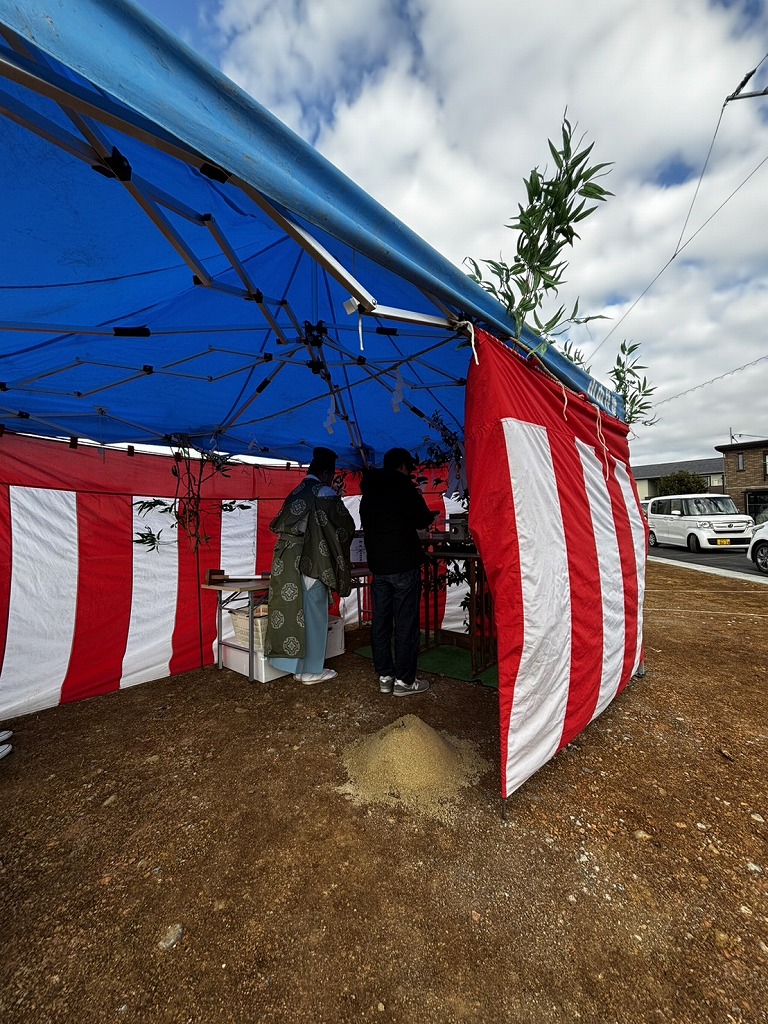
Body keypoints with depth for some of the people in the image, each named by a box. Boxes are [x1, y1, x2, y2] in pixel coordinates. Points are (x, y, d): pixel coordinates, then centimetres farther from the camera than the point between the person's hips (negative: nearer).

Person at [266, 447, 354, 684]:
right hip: (312, 562, -7)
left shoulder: (295, 493, 14)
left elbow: (278, 524, 18)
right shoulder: (324, 493, -8)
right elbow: (346, 525, -5)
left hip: (288, 563, 7)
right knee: (313, 615, 4)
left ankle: (295, 664, 25)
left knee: (293, 611, 13)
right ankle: (311, 670, 15)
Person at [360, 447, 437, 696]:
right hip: (404, 565, -7)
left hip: (377, 565, 7)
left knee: (380, 620, 10)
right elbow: (422, 521, -5)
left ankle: (385, 676, 20)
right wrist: (430, 515, 16)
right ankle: (404, 680, 9)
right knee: (406, 622, 1)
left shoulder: (368, 493, 13)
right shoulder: (403, 487, -9)